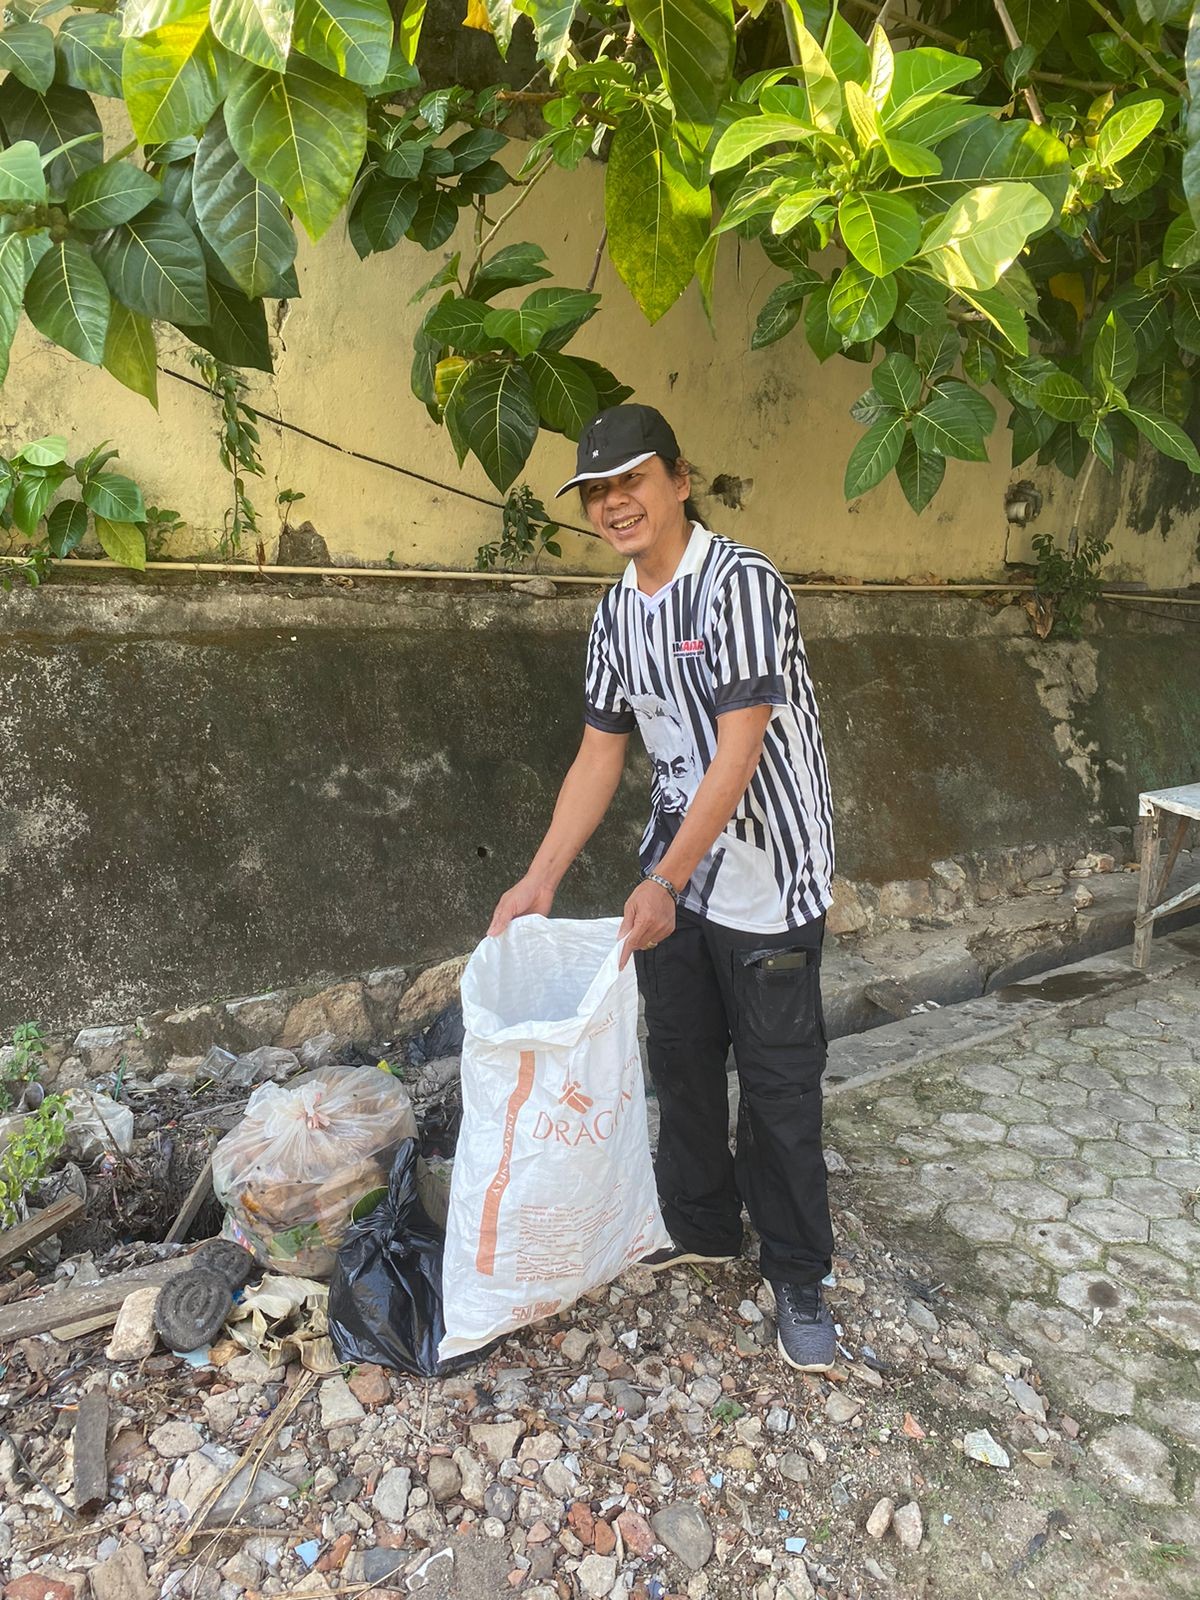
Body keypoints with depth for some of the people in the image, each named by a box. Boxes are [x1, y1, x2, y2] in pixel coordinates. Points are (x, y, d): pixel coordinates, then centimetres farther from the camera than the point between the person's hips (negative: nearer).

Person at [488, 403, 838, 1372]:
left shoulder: (741, 584, -17)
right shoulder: (616, 615, 6)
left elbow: (739, 749, -23)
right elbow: (601, 756, 7)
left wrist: (667, 880, -25)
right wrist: (540, 881, 1)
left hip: (768, 873, -7)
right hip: (675, 875, 7)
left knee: (779, 1086, 3)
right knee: (680, 1060, 17)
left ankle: (798, 1279, 22)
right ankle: (699, 1227, 38)